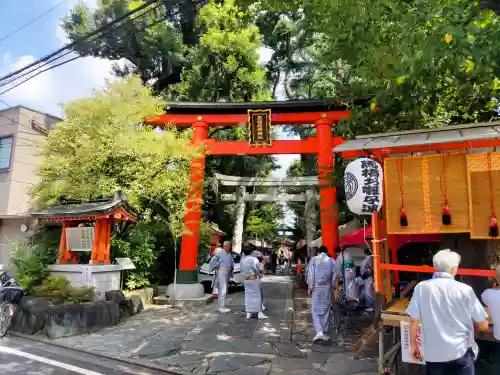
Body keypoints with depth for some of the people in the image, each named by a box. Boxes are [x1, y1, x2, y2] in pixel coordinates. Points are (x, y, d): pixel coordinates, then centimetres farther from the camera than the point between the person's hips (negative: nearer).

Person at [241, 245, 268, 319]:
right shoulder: (254, 259, -17)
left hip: (246, 280, 6)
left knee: (248, 296, 11)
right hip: (254, 279, -6)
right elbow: (260, 269, -12)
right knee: (257, 295, 3)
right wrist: (261, 264, 7)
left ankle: (248, 313, 14)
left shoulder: (242, 260, 3)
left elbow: (242, 270, 11)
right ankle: (259, 313, 7)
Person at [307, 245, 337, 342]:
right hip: (327, 288, 2)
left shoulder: (313, 260, -4)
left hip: (316, 288, -2)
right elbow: (334, 276, 2)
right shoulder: (332, 261, 0)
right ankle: (324, 332, 19)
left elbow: (310, 274, -7)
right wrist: (333, 287, 12)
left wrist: (310, 287, 0)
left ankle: (319, 332, -10)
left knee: (316, 310, 3)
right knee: (326, 309, 12)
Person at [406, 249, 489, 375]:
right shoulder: (465, 290, -10)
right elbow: (483, 325, -3)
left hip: (433, 354, 1)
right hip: (461, 352, -1)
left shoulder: (421, 288, -9)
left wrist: (413, 345, 7)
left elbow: (413, 320, -7)